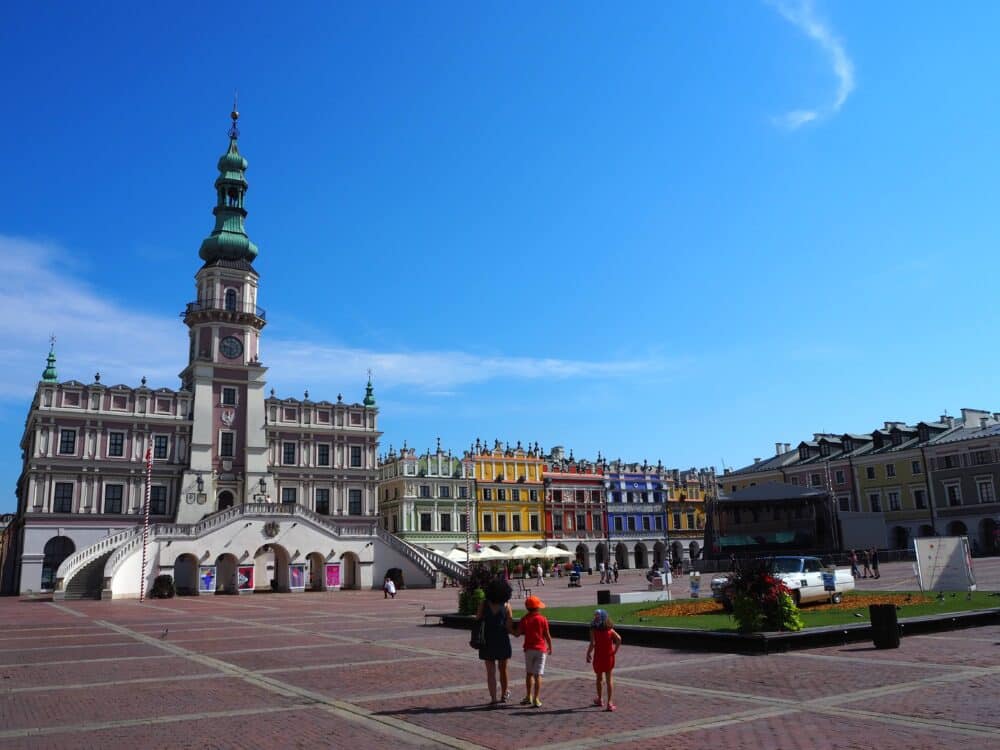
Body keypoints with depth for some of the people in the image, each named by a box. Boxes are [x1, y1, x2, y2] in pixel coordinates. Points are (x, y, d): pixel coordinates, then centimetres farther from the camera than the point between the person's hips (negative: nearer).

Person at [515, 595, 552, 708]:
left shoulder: (524, 619, -3)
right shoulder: (543, 619, -6)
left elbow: (518, 633, -4)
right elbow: (547, 635, -4)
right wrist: (550, 647, 10)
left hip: (529, 649, 2)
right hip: (541, 649, -1)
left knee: (529, 673, 16)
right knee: (538, 675, 0)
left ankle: (528, 697, 20)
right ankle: (536, 699, -2)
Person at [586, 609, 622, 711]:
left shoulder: (594, 630, -12)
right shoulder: (610, 629, -2)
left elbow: (592, 643, -21)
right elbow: (619, 639, -14)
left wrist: (588, 654, -10)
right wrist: (615, 651, -5)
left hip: (598, 657, -2)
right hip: (609, 657, 2)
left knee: (599, 678, 18)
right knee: (609, 679, 6)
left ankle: (599, 700, 33)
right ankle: (610, 702, -1)